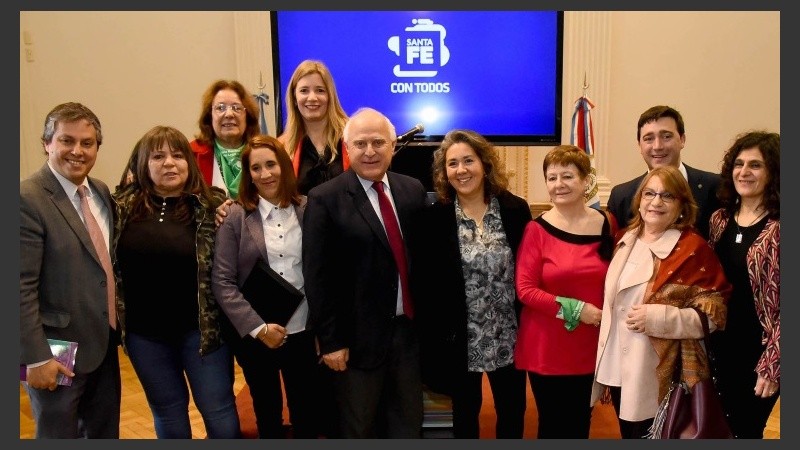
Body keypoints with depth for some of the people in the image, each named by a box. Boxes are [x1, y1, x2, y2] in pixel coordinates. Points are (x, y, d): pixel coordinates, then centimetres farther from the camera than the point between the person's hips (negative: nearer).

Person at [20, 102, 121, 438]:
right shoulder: (27, 198, -18)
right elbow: (20, 288, -20)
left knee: (105, 434, 21)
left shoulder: (101, 191, 5)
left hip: (104, 345, 7)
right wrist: (36, 357, -20)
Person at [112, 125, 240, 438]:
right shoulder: (123, 206, -1)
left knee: (219, 412, 8)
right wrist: (113, 319, 0)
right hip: (143, 332, 3)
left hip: (200, 327, -2)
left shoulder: (212, 205, -7)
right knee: (168, 413, 20)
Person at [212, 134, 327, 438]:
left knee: (308, 414, 13)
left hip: (303, 332, 2)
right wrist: (258, 327, -15)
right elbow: (222, 282, -9)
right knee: (267, 415, 16)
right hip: (254, 336, -1)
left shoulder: (307, 210, 0)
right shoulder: (235, 217, -7)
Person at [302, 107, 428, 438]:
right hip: (358, 336, -4)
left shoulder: (412, 190, 3)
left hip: (409, 329, 4)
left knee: (408, 423, 20)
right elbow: (317, 277, -12)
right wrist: (330, 340, -12)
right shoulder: (325, 199, -11)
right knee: (359, 428, 16)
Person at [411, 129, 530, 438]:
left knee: (513, 412, 17)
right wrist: (431, 338, -7)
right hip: (459, 339, -1)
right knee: (465, 414, 17)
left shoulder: (516, 210, -3)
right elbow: (423, 283, -5)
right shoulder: (433, 218, -7)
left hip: (509, 336, 2)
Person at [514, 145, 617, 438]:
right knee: (552, 424, 11)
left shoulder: (607, 224, 0)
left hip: (591, 345, 3)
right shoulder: (537, 229, -9)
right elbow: (525, 289, -12)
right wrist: (575, 309, -17)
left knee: (581, 424, 17)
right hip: (547, 348, -2)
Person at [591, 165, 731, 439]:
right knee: (628, 435, 19)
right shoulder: (627, 240, 7)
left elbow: (715, 314, -12)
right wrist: (605, 364, 13)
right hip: (617, 370, 6)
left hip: (659, 377, -6)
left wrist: (657, 318, -23)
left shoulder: (692, 248, -12)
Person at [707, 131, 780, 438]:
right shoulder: (720, 220, 4)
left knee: (746, 431, 11)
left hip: (759, 355, -5)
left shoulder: (779, 228, -14)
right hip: (718, 348, 5)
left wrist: (772, 365, -16)